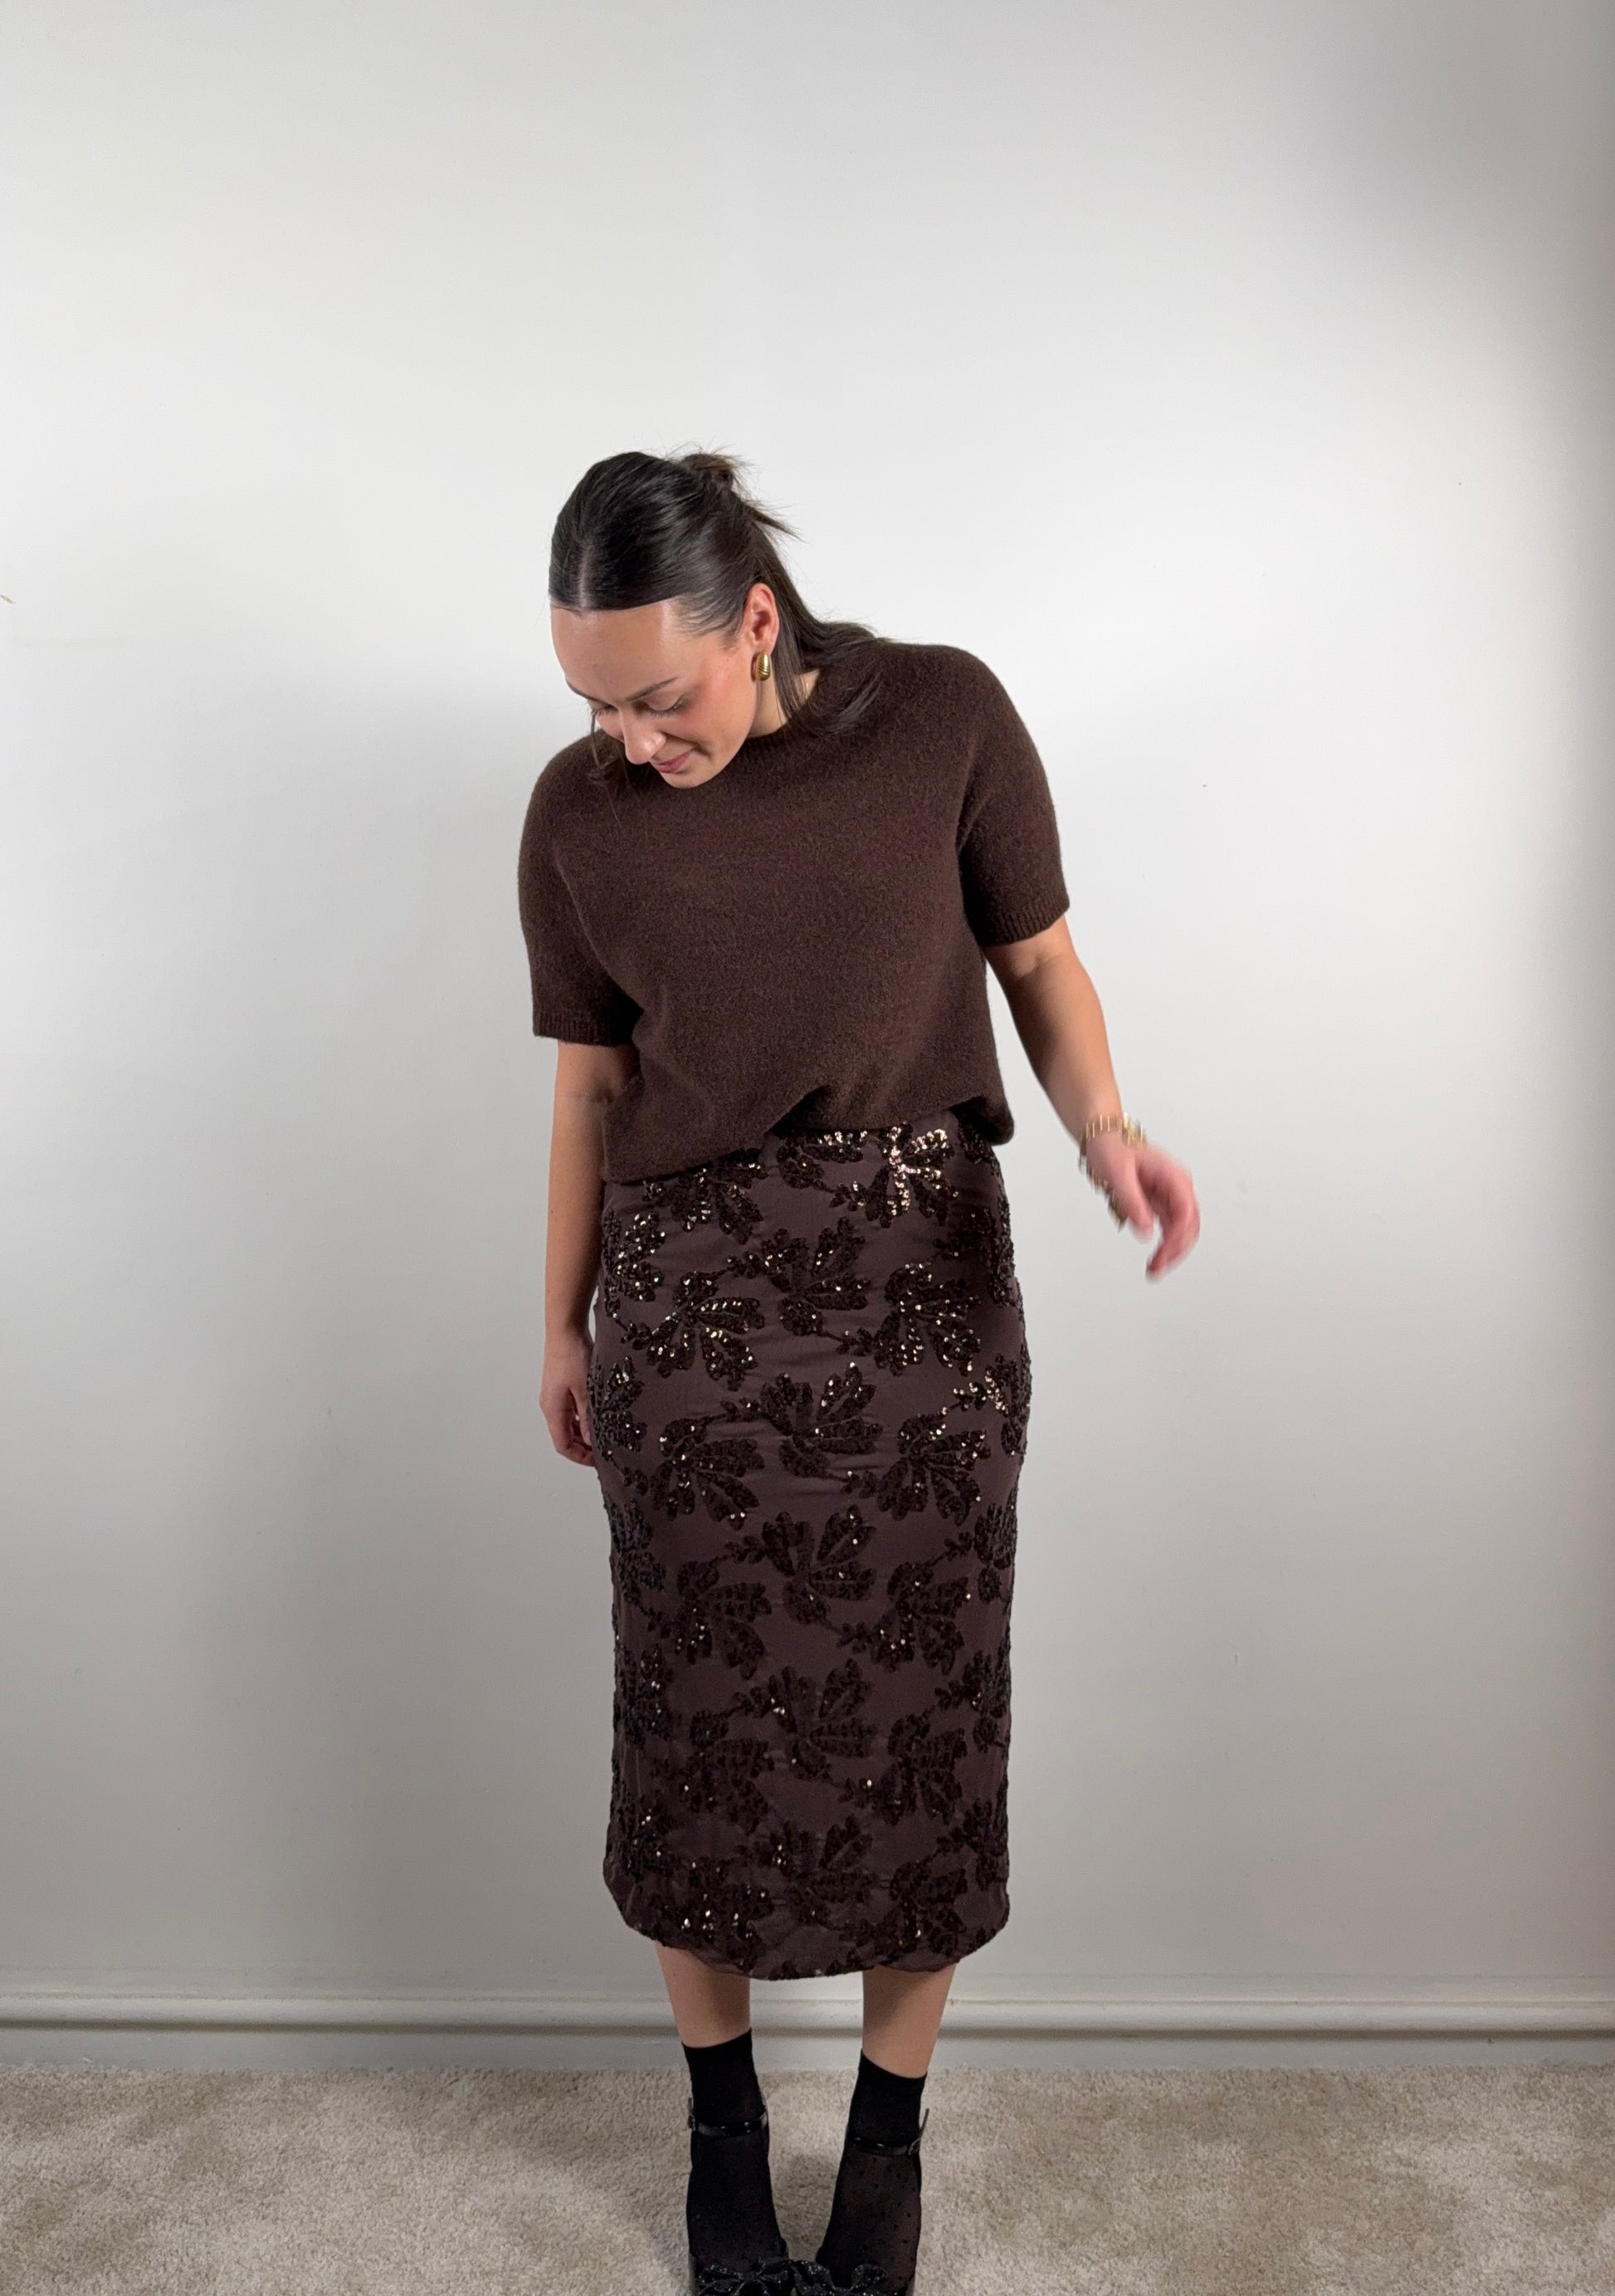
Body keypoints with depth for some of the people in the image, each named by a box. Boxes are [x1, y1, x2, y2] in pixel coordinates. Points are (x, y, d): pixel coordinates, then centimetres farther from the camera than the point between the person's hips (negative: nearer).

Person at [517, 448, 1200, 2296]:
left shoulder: (944, 719, -6)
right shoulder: (578, 812, -2)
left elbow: (1039, 964, 2)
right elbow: (592, 1084, 6)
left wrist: (1105, 1124, -17)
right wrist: (563, 1324, 12)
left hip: (925, 1279, 0)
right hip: (688, 1295, 1)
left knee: (918, 1707, 8)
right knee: (704, 1710, 9)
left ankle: (888, 2128, 32)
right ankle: (721, 2118, 34)